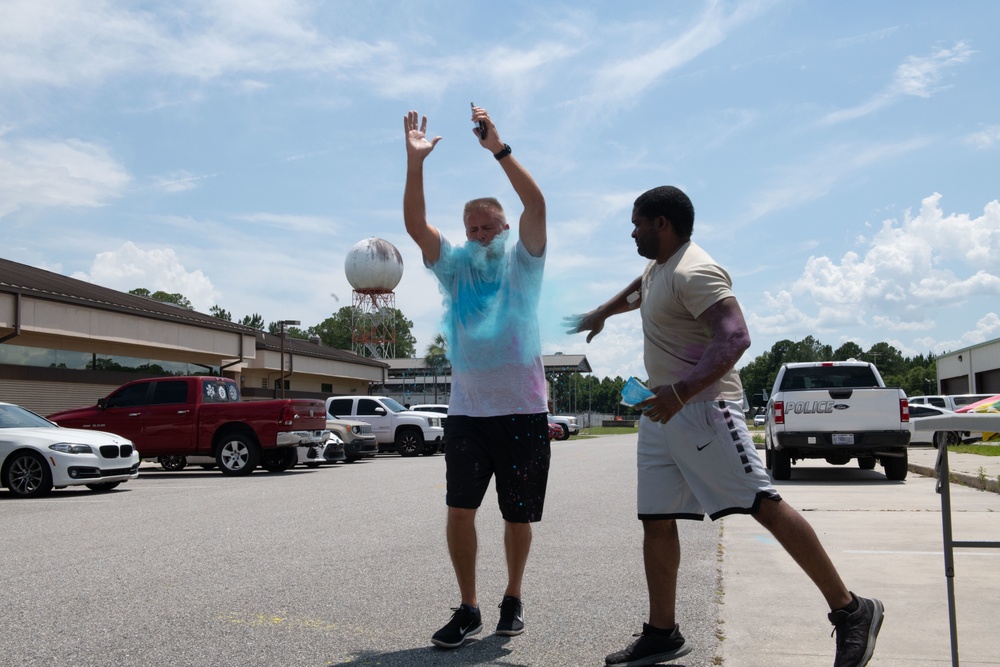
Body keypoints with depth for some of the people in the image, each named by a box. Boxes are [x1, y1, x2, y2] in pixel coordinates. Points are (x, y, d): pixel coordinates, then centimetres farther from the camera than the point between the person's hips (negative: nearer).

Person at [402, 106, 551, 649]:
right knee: (459, 508, -6)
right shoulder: (452, 266, 8)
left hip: (522, 410, -1)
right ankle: (467, 608, 8)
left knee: (518, 515, 7)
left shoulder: (522, 262, 3)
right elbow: (415, 224, -7)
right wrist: (415, 162, -19)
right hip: (466, 410, 2)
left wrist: (499, 149, -23)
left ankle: (513, 598, 27)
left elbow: (536, 205, -14)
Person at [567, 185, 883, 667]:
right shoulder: (656, 268, 16)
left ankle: (850, 611, -2)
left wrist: (682, 391, -39)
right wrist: (600, 314, 55)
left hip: (702, 407, -10)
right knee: (656, 520, 8)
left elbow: (735, 338, -29)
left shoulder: (693, 272, -16)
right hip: (662, 411, 10)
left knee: (763, 504, -12)